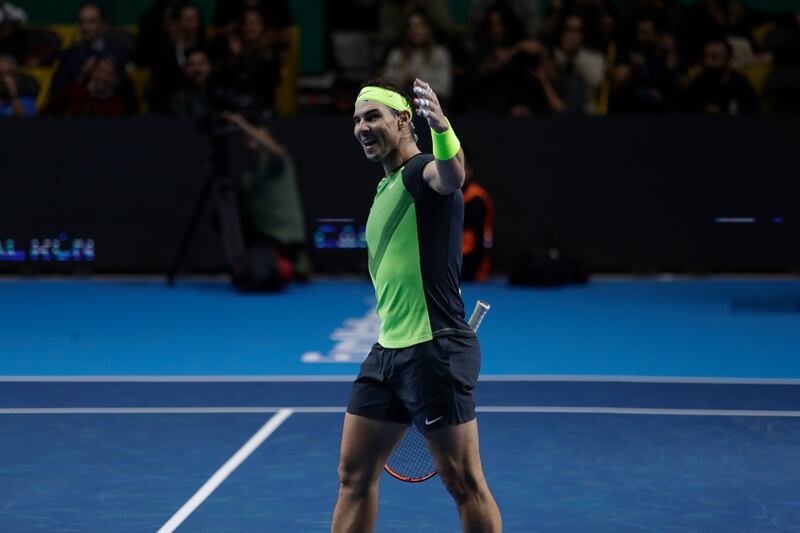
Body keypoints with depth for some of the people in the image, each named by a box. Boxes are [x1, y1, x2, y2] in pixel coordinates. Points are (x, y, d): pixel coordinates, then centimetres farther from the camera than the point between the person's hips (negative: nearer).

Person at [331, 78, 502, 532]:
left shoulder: (424, 172, -10)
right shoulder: (386, 191, 18)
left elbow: (451, 175, -38)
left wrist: (442, 129, -59)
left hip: (435, 349, -9)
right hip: (388, 350, 9)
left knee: (465, 484, -3)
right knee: (354, 474, 9)